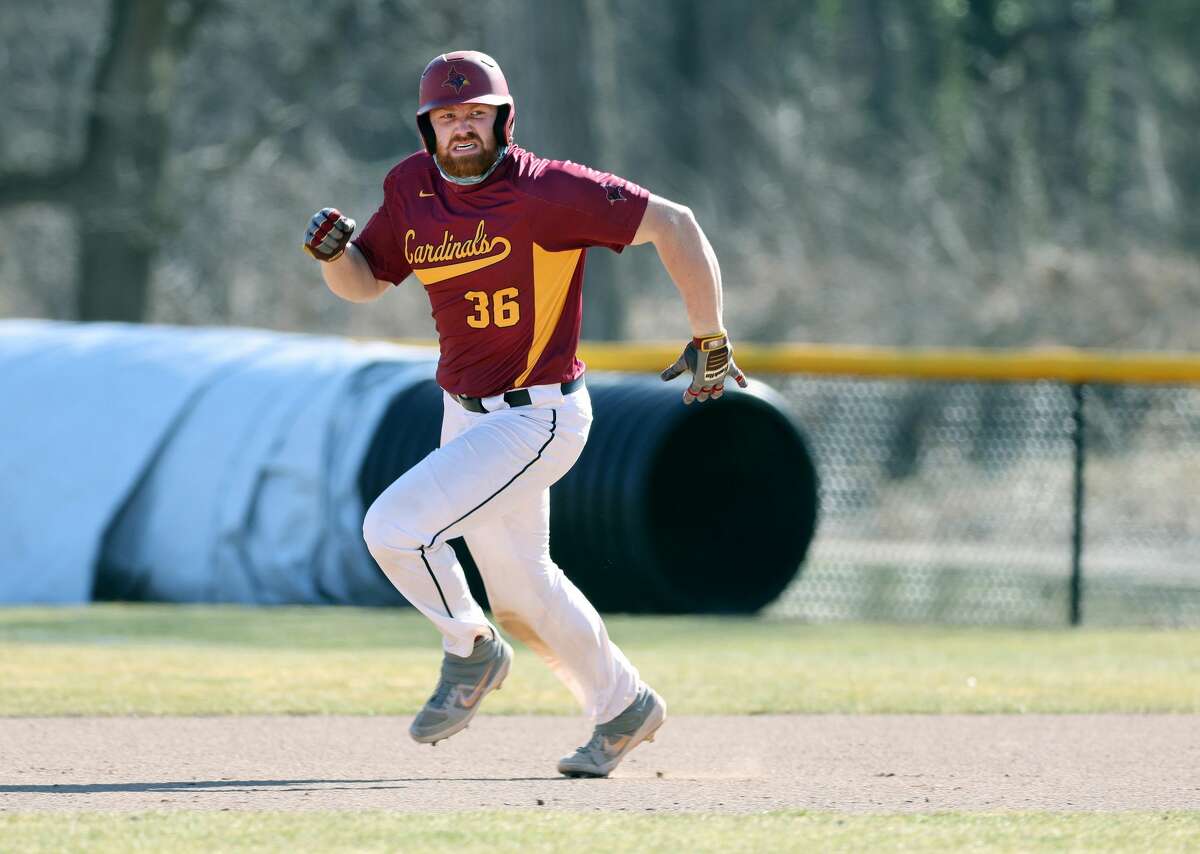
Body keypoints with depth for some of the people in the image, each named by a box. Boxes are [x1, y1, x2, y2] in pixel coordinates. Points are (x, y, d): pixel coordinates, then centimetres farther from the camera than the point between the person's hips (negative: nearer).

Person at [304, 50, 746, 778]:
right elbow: (363, 284, 11)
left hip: (536, 420, -8)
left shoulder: (546, 191, -19)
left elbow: (672, 225, -18)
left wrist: (710, 339, -17)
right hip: (467, 416, 8)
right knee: (520, 591, 19)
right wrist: (332, 250, -12)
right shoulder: (413, 189, 2)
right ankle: (624, 707, 37)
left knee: (395, 527, -18)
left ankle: (471, 651, 6)